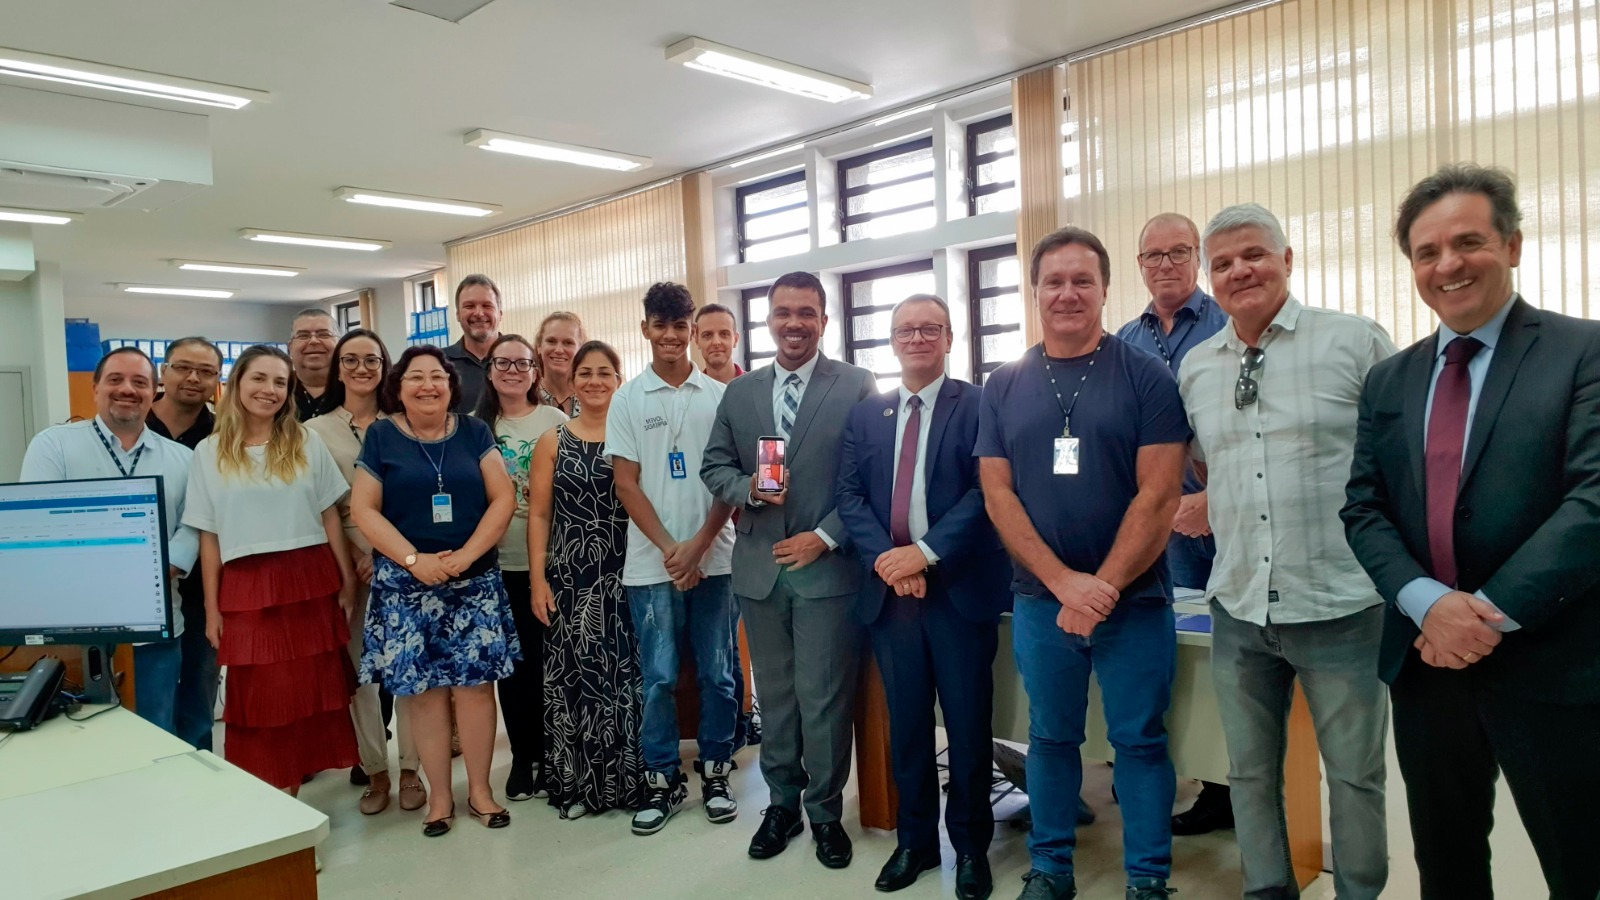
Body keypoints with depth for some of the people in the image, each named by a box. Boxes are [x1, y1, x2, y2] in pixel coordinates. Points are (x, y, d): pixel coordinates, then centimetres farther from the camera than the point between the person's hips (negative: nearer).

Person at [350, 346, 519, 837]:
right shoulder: (381, 436, 3)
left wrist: (467, 554, -12)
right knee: (423, 688, 1)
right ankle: (439, 796, 15)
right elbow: (363, 508, -2)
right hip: (406, 585, 0)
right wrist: (414, 560, -12)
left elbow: (502, 497, -1)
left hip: (475, 580, 1)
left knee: (474, 683, 1)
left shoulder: (473, 432, 5)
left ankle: (480, 790, 14)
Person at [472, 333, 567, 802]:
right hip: (499, 561, 2)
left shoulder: (555, 420, 1)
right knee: (512, 661, 8)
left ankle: (549, 752, 19)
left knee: (548, 657, 2)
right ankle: (523, 756, 21)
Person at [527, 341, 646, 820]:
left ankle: (630, 778, 17)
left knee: (628, 672, 3)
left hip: (627, 575, -1)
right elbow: (538, 515, 5)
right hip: (570, 579, 1)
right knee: (573, 674, 4)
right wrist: (538, 579, -3)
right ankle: (577, 782, 17)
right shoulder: (552, 442, 6)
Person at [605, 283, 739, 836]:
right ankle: (663, 779, 20)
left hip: (714, 558, 1)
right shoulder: (628, 400, 4)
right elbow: (626, 483, 0)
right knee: (658, 678, 5)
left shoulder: (720, 396, 4)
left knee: (718, 675, 8)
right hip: (652, 562, 0)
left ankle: (715, 771, 24)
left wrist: (698, 545, -9)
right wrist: (669, 549, -8)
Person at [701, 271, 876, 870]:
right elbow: (714, 466, 13)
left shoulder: (857, 386, -2)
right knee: (774, 696, 14)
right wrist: (747, 489, -9)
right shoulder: (739, 393, 11)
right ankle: (782, 804, 29)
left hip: (828, 567, -4)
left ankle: (825, 813, 21)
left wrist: (825, 537, -13)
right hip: (760, 568, 4)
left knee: (825, 699, 3)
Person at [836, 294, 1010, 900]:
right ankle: (914, 840, 28)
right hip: (889, 589, 4)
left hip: (960, 589, -3)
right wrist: (884, 558, -11)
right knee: (905, 723, 13)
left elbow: (986, 490, -11)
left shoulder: (980, 406, -2)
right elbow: (849, 495, 5)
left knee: (968, 724, 7)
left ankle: (971, 846, 24)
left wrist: (926, 551, -17)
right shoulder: (865, 415, 11)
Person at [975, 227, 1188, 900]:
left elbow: (1159, 493, -9)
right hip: (1039, 600, 2)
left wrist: (1105, 587, -15)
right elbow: (997, 493, -1)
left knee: (1139, 741, 8)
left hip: (1134, 599, -2)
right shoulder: (1003, 386, 4)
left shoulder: (1145, 376, -4)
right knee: (1050, 737, 14)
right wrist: (1064, 582, -12)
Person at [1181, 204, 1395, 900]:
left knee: (1355, 772, 11)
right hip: (1238, 608, 4)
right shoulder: (1194, 368, 8)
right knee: (1251, 771, 16)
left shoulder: (1356, 341, -5)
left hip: (1338, 605, -3)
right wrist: (1210, 507, 8)